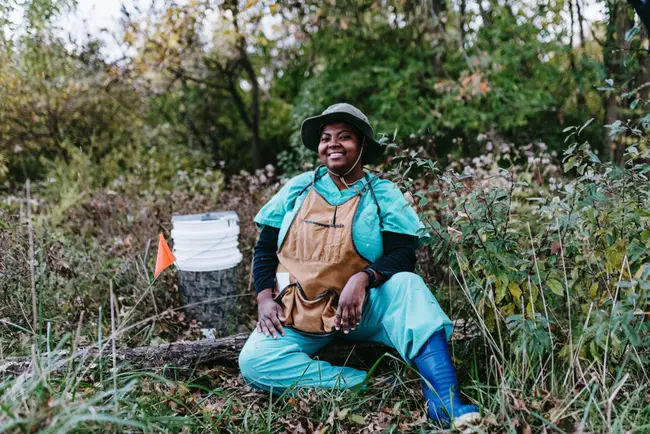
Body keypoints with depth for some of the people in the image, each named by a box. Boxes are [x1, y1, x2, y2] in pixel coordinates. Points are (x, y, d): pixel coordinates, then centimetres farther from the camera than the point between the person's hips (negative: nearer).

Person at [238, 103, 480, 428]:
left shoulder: (383, 195, 1)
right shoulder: (297, 189, 8)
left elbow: (403, 256, -10)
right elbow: (265, 250, 10)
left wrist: (362, 278, -29)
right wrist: (265, 299, -7)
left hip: (361, 309, -1)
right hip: (297, 315, 2)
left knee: (407, 284, -31)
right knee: (254, 361, -25)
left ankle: (445, 400, -38)